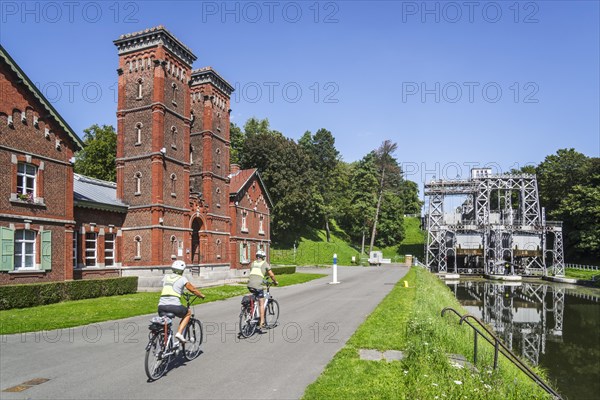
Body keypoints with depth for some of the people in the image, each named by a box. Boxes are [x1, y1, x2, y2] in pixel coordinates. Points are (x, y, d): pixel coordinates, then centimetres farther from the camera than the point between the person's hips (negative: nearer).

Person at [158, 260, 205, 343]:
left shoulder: (166, 277, 18)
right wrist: (202, 296, 29)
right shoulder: (182, 278, 6)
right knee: (188, 313, 24)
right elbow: (193, 289, 12)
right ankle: (179, 333, 10)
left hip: (161, 306, 4)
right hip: (174, 306, -4)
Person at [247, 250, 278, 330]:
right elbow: (271, 275, 8)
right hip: (258, 285, -5)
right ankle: (262, 323, 2)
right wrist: (275, 282, 26)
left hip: (250, 285, 5)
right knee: (261, 303, 5)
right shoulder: (265, 263, 8)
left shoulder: (253, 263, 22)